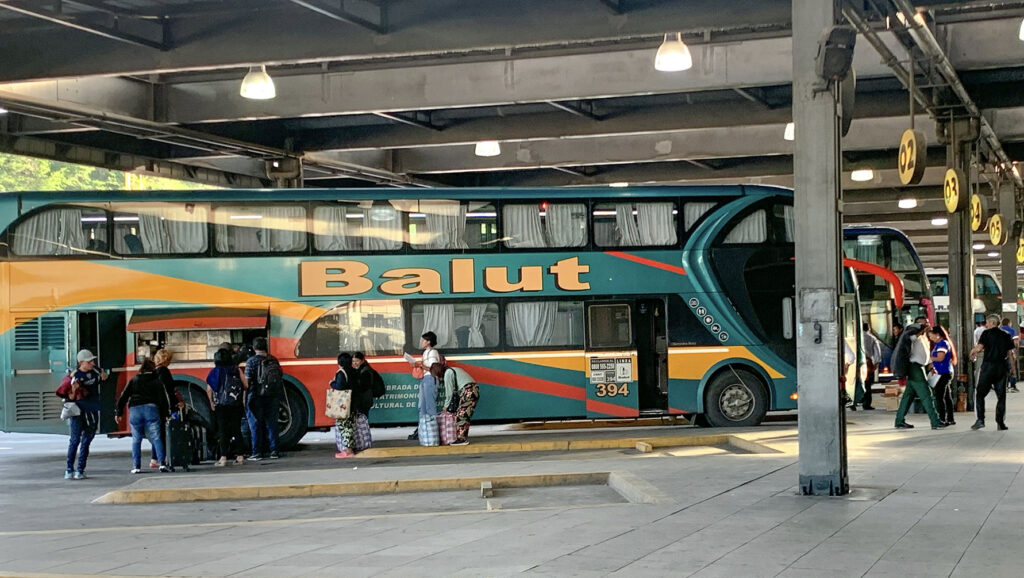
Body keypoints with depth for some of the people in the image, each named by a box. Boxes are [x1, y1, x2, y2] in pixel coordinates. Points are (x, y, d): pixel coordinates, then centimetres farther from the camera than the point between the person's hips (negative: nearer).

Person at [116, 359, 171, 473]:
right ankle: (161, 463, -11)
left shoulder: (133, 381, 16)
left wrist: (119, 412, 14)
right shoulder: (156, 381, 11)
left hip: (135, 411, 1)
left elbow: (123, 397, 11)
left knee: (136, 440, 9)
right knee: (156, 438, 0)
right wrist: (166, 414, 7)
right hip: (151, 409, -1)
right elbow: (163, 399, 3)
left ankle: (136, 466, 6)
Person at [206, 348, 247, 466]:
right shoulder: (236, 370, 2)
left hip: (221, 406, -1)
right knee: (237, 430, 9)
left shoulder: (215, 372, -2)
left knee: (222, 431, 3)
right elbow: (246, 386, 2)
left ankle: (223, 457, -3)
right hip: (236, 405, 2)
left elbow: (209, 390, -6)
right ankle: (240, 455, 9)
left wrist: (211, 402, 8)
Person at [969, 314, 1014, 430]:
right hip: (1002, 367, 4)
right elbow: (1009, 353, 10)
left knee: (980, 394, 4)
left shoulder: (987, 333, -3)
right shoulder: (1006, 335, 11)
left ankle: (980, 420, -6)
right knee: (1001, 396, 8)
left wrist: (973, 351, 6)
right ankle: (1000, 423, 4)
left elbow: (980, 347, -13)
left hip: (988, 365, -4)